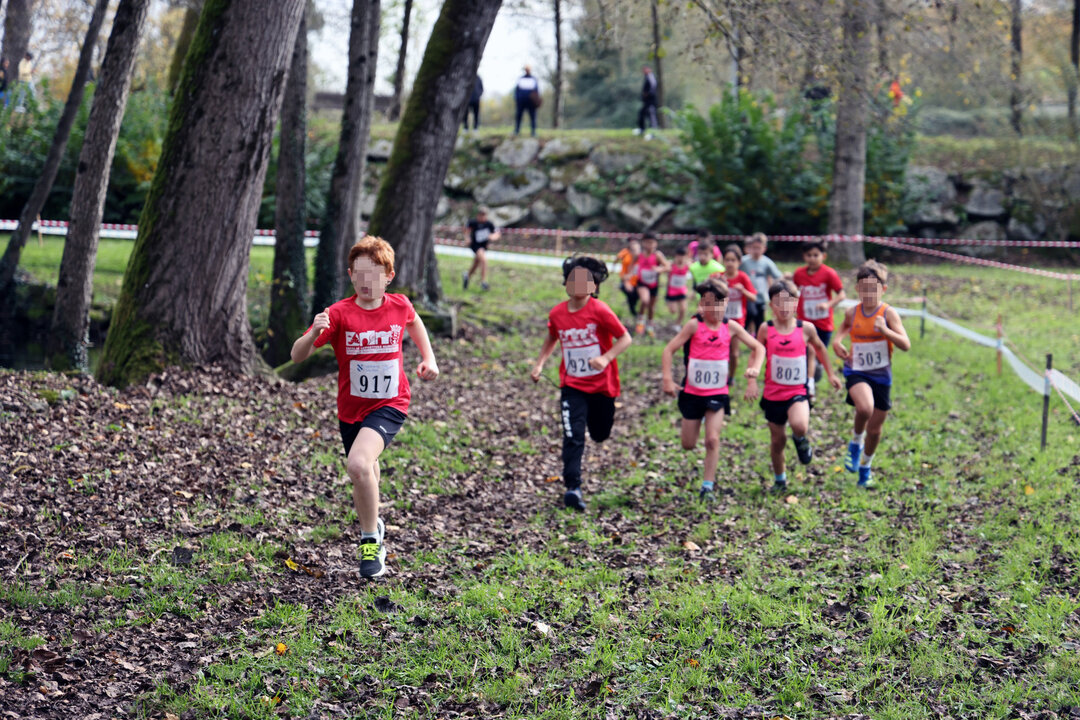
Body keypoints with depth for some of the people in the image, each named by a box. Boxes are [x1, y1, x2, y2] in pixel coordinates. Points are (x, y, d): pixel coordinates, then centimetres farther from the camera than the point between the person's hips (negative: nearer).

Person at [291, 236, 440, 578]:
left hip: (390, 405, -2)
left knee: (358, 463, -28)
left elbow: (413, 322, 20)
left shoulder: (399, 305, -7)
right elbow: (297, 356, -19)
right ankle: (374, 528, 53)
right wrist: (314, 334, -39)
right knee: (365, 474, 21)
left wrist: (428, 359, 9)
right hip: (351, 409, 2)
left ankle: (370, 541, -11)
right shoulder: (339, 313, -13)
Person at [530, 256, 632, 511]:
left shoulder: (599, 311, -15)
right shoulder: (557, 313, -2)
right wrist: (540, 363, 7)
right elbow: (551, 339, 18)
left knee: (600, 434, 17)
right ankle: (573, 488, -13)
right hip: (572, 386, 1)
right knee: (573, 437, -13)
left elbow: (625, 338, -12)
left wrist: (606, 358, -27)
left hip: (602, 384, -1)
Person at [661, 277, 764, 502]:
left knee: (712, 439, -11)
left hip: (718, 393, 0)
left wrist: (754, 371, -13)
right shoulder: (694, 325, -10)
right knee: (688, 444, 8)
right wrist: (667, 378, -21)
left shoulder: (731, 327, -4)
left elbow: (758, 348, 3)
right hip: (692, 392, 0)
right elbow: (669, 349, -11)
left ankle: (708, 486, -3)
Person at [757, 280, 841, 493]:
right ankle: (779, 480, 34)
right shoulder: (766, 329, -6)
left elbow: (819, 348, 13)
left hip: (798, 391, -1)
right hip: (773, 393, 2)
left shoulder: (806, 329, -5)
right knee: (777, 440, 12)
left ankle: (801, 440, 7)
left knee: (799, 426, -30)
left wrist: (831, 373, 21)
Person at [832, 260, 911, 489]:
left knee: (875, 429, 10)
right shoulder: (852, 313, -3)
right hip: (856, 371, 0)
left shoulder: (888, 313, -12)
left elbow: (906, 345, -19)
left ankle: (865, 467, 36)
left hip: (881, 376, 0)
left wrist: (885, 330, -34)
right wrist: (837, 340, 3)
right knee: (865, 408, -31)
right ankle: (856, 443, -1)